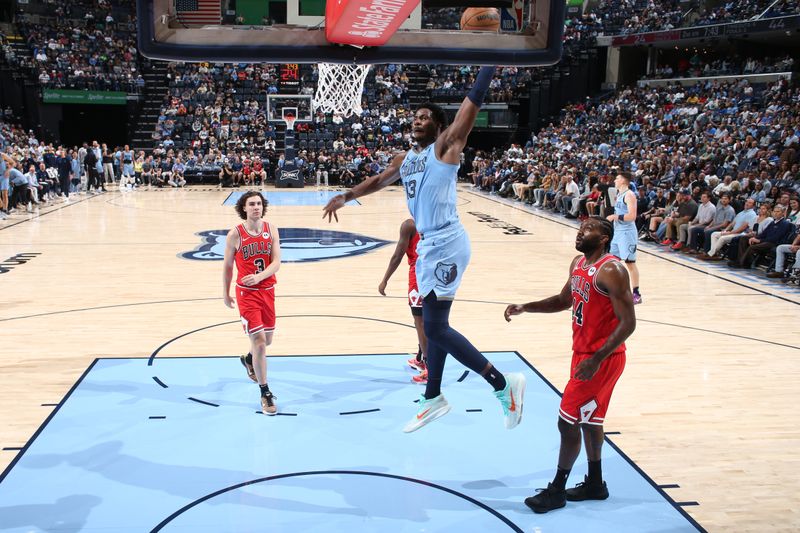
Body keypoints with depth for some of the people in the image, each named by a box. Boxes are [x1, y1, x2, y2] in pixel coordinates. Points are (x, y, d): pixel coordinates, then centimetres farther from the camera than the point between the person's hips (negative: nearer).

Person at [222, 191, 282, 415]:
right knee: (259, 342, -10)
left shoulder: (271, 230, -2)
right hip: (246, 293, -4)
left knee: (267, 340, 18)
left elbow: (276, 262, -7)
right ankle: (265, 394, 0)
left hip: (267, 289, 4)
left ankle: (249, 360, 53)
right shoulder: (235, 234, -9)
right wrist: (226, 293, 8)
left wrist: (260, 276, -25)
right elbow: (227, 266, 2)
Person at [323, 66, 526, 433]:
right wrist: (346, 196, 27)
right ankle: (433, 399, 30)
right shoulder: (404, 160, 17)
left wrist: (490, 63, -16)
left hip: (446, 243, -9)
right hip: (429, 244, 9)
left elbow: (473, 103, -12)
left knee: (435, 327, -13)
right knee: (434, 324, 17)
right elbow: (379, 181, 34)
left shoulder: (446, 146, -4)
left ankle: (503, 384, -7)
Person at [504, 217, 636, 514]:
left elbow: (628, 322, -23)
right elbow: (564, 300, 21)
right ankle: (595, 484, 32)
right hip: (582, 352, 9)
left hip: (602, 358, -9)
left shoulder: (611, 271, -22)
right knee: (588, 419, 18)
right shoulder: (578, 264, 6)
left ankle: (557, 491, 11)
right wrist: (525, 308, 8)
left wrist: (597, 359, -28)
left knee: (568, 420, -3)